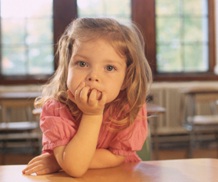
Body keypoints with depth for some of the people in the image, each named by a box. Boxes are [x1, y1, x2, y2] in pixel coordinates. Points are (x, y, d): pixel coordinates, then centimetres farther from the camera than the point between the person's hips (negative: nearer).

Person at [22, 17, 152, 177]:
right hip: (66, 178, -1)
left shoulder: (132, 107, -18)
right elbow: (74, 167, -28)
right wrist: (92, 115, -31)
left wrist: (59, 162, -21)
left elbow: (116, 157, -15)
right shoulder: (55, 109, -21)